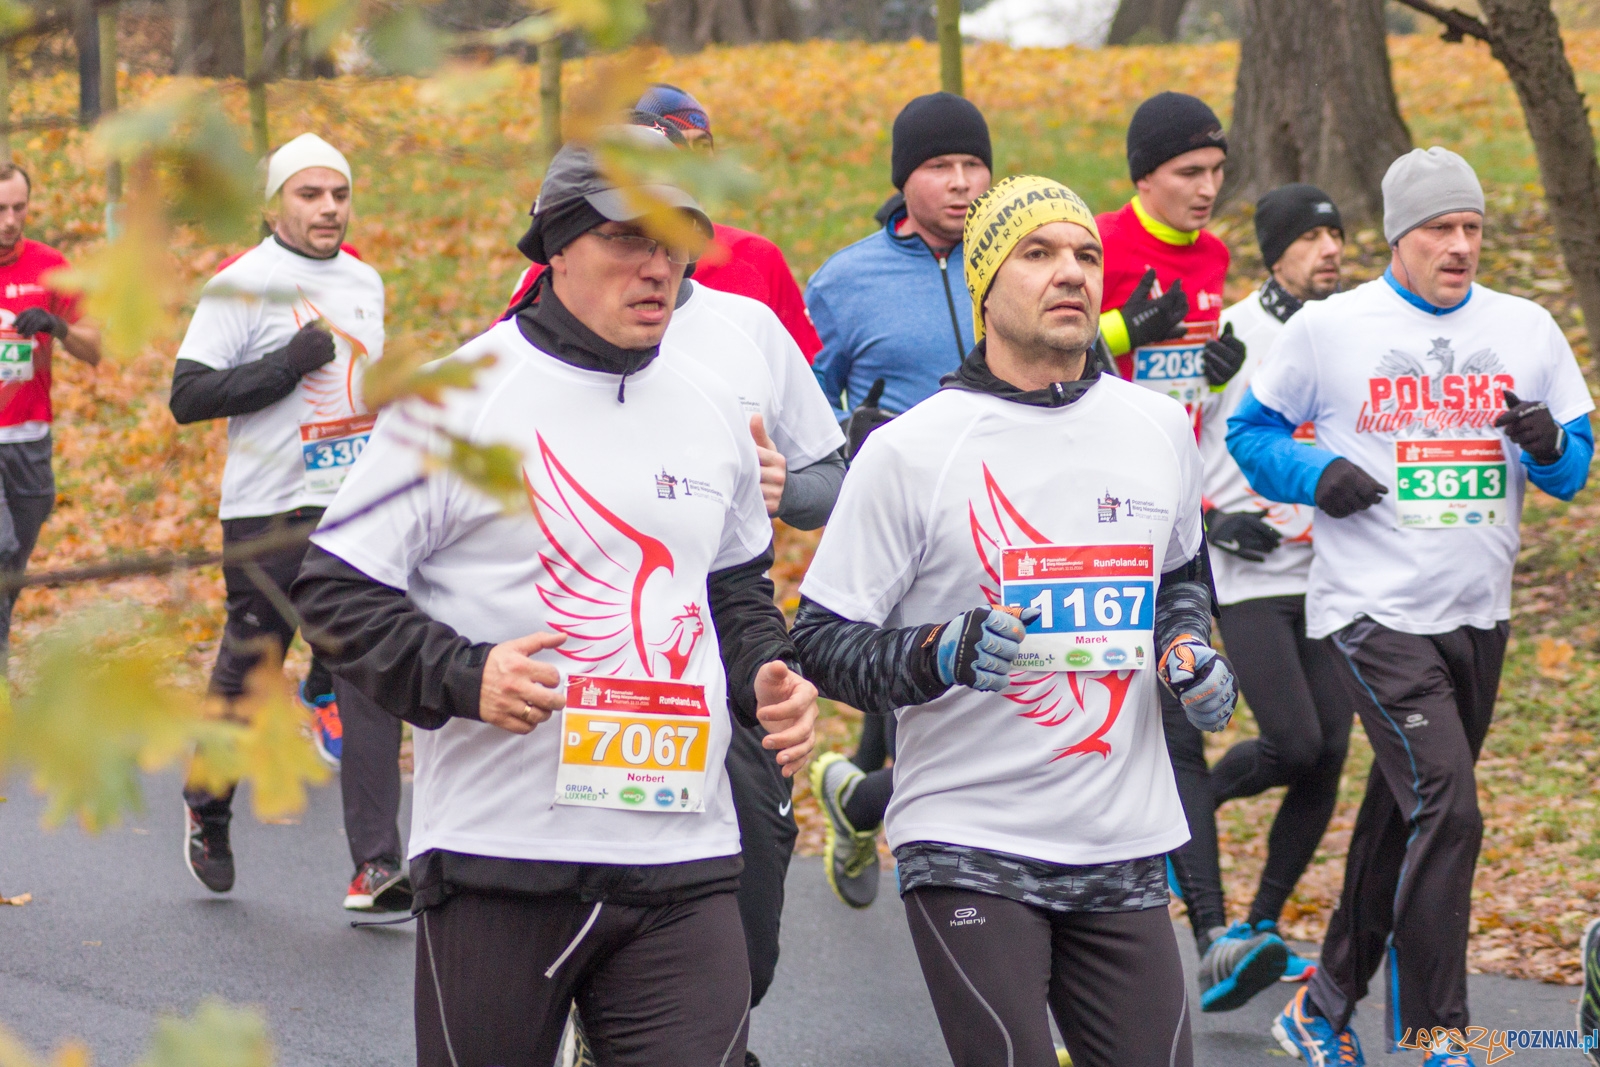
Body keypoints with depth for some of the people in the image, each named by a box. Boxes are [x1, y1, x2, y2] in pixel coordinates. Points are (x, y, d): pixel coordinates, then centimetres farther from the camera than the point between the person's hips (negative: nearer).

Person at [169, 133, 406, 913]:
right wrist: (289, 363, -18)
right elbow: (187, 396, -13)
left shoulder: (365, 282, 15)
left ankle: (376, 864, -11)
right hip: (268, 516, -4)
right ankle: (206, 808, 35)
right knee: (247, 673, 6)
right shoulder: (242, 285, -7)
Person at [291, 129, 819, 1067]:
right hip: (497, 861, -4)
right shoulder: (457, 398, -3)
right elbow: (334, 588, -3)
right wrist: (460, 676, -18)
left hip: (684, 862, 4)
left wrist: (768, 674, 7)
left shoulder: (711, 410, 13)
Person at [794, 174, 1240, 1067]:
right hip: (968, 850, -5)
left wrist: (1188, 651, 6)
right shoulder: (911, 451, -6)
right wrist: (946, 654, -21)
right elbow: (824, 642, -4)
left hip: (1125, 853, 5)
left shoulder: (1160, 430, 8)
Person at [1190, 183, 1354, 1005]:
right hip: (1244, 575, -5)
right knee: (1293, 743, -16)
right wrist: (1210, 520, -12)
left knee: (1329, 754, -1)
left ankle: (1262, 927, 11)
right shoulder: (1229, 336, -7)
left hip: (1328, 577, 5)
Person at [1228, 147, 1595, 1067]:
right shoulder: (1329, 329, -3)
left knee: (1403, 812, 14)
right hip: (1375, 613, -5)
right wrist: (1317, 474, -13)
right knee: (1447, 807, -17)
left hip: (1479, 614, 5)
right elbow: (1251, 431, 6)